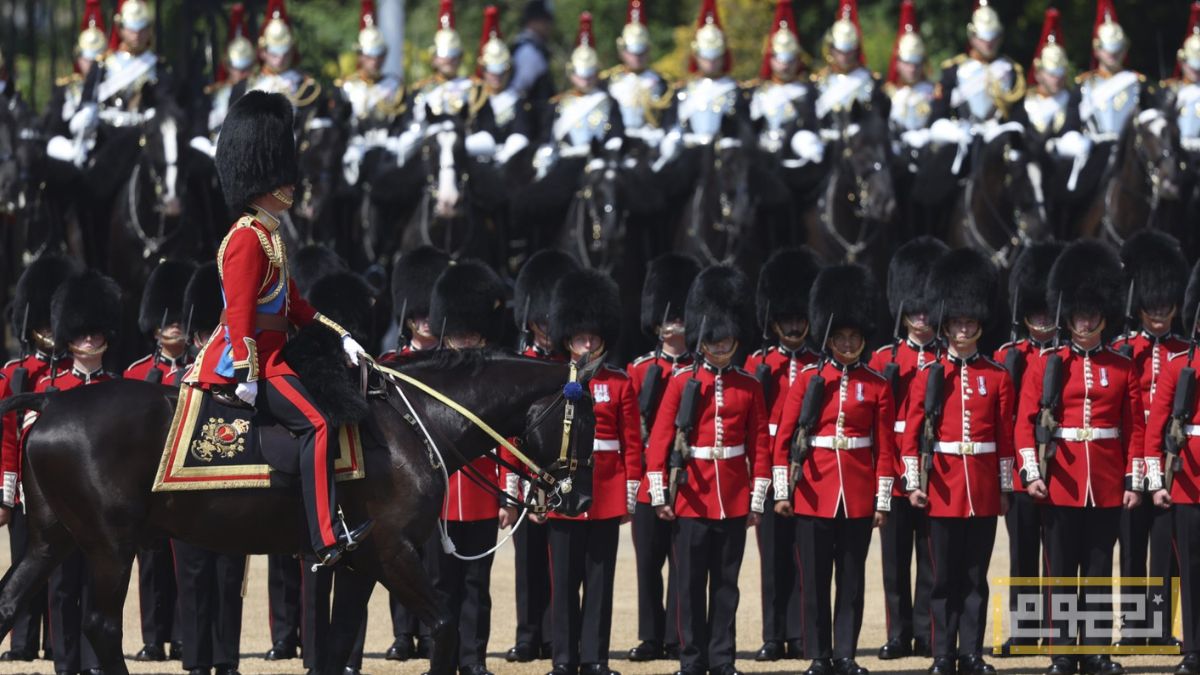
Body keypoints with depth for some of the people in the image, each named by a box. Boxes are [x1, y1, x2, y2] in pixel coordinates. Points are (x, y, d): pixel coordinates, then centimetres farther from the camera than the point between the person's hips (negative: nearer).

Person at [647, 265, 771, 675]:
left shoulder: (749, 388, 4)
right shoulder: (682, 383, 0)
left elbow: (760, 446, 6)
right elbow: (659, 440, -2)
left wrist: (757, 501, 2)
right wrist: (660, 495, -6)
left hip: (734, 501, 1)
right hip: (692, 498, -1)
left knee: (726, 583, 6)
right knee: (691, 584, 2)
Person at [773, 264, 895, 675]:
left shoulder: (877, 386, 4)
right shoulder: (808, 379, 2)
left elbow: (885, 447, 4)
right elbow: (783, 437, 2)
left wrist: (882, 501, 0)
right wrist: (782, 491, -3)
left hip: (858, 497, 1)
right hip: (815, 493, -1)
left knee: (852, 579, 5)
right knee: (815, 579, 2)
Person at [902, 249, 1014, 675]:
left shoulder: (997, 378, 6)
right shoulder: (928, 377, 2)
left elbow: (1006, 438, 7)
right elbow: (912, 435, 1)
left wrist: (1005, 488, 5)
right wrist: (914, 483, -6)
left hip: (984, 491, 1)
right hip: (943, 489, -1)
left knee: (976, 577, 5)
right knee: (945, 578, 2)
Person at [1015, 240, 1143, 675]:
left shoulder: (1123, 369, 6)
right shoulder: (1045, 367, 2)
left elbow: (1135, 428, 6)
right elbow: (1025, 422, -2)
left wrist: (1133, 481, 0)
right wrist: (1031, 472, -13)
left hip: (1107, 487, 1)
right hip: (1061, 486, -1)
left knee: (1099, 571, 6)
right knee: (1060, 573, 2)